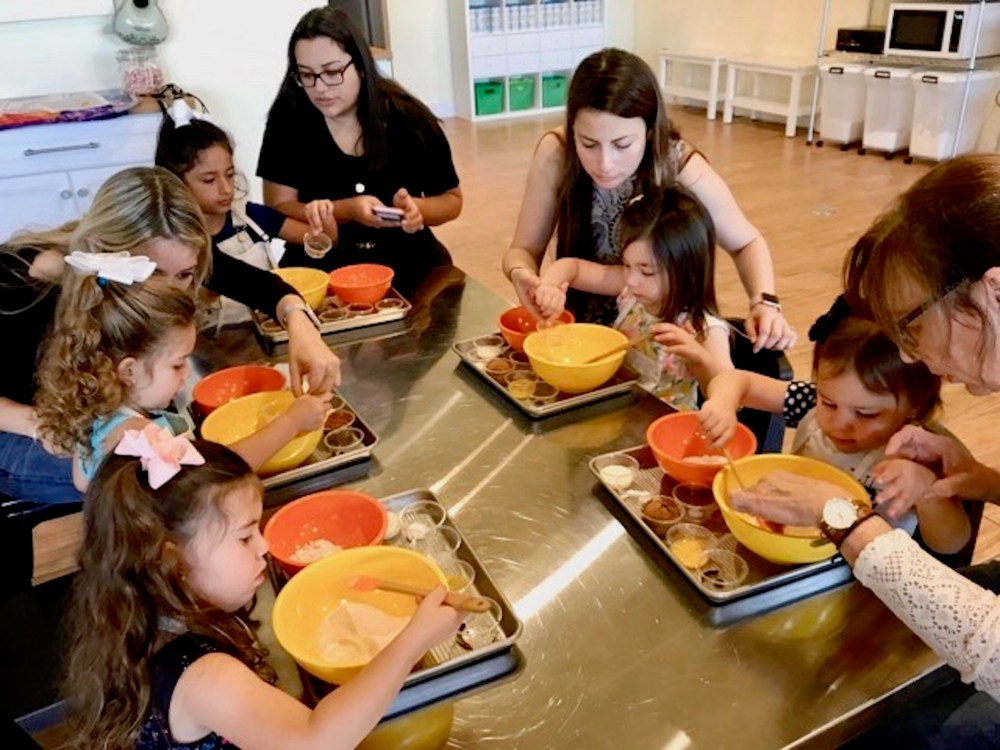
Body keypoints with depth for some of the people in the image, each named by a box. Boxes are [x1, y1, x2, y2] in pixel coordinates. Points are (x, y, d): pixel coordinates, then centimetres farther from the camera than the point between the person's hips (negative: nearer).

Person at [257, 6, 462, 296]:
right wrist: (348, 210, -18)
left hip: (409, 265, 1)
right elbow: (278, 209, -3)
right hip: (321, 270, -1)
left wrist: (416, 208, -15)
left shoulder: (408, 118, -3)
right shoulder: (288, 118, -4)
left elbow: (452, 200, 7)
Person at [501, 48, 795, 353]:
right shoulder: (555, 154, -18)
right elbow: (524, 249, -5)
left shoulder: (681, 167, -19)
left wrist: (765, 302, -19)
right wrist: (522, 274, -27)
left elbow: (746, 243, -1)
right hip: (580, 328, 0)